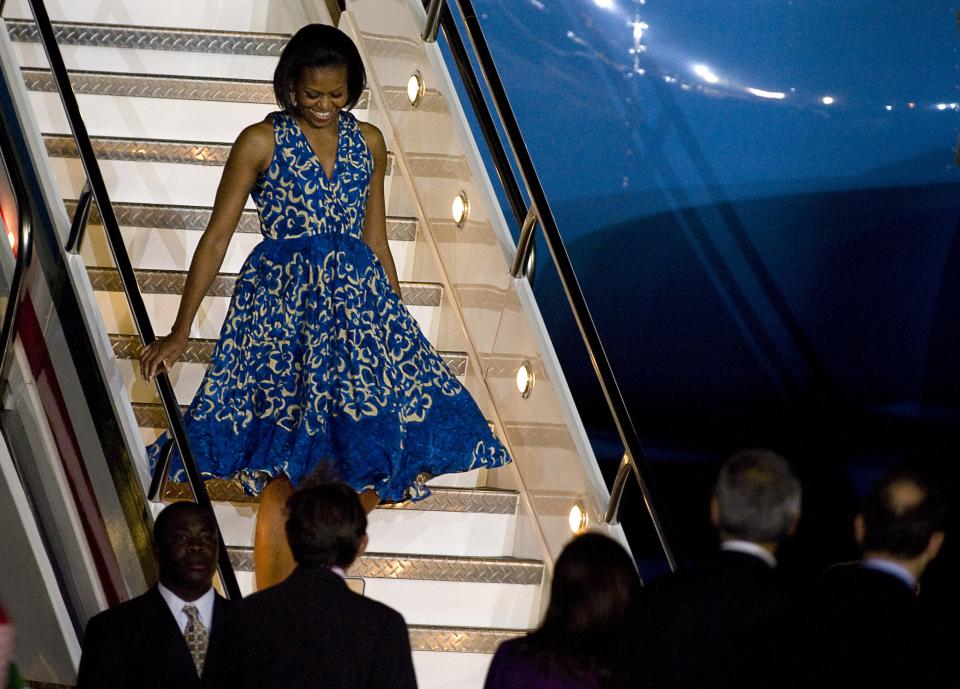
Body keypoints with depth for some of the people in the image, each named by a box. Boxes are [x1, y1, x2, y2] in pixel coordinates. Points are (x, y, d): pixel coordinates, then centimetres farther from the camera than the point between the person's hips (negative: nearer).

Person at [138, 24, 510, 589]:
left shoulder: (368, 142, 11)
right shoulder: (262, 143, -1)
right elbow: (217, 237, 1)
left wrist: (399, 326, 17)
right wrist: (180, 334, -1)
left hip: (358, 299, 4)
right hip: (283, 307, -4)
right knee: (285, 472, -10)